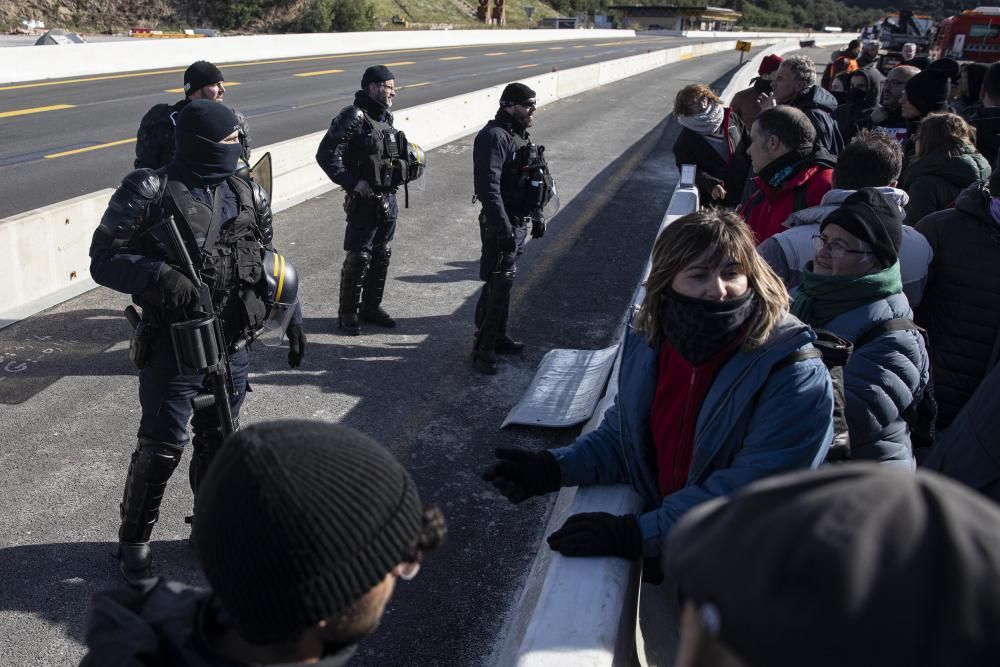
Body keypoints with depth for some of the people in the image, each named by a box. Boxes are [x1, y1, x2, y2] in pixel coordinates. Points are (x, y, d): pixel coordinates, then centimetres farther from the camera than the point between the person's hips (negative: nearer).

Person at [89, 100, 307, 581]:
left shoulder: (248, 196, 5)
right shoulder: (149, 193, -12)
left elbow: (268, 263, 15)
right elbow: (104, 259, -10)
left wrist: (290, 316, 9)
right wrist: (159, 275, -26)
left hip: (233, 346, 5)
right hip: (172, 346, -5)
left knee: (218, 441, 16)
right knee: (161, 448, 2)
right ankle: (134, 538, 24)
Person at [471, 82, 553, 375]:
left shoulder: (520, 136, 13)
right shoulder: (494, 137, -18)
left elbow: (535, 180, 22)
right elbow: (489, 187, -26)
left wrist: (538, 216, 22)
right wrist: (503, 229, -29)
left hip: (520, 222, 10)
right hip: (501, 224, -10)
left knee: (504, 283, 19)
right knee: (498, 285, -6)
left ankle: (498, 337, 32)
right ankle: (483, 349, 2)